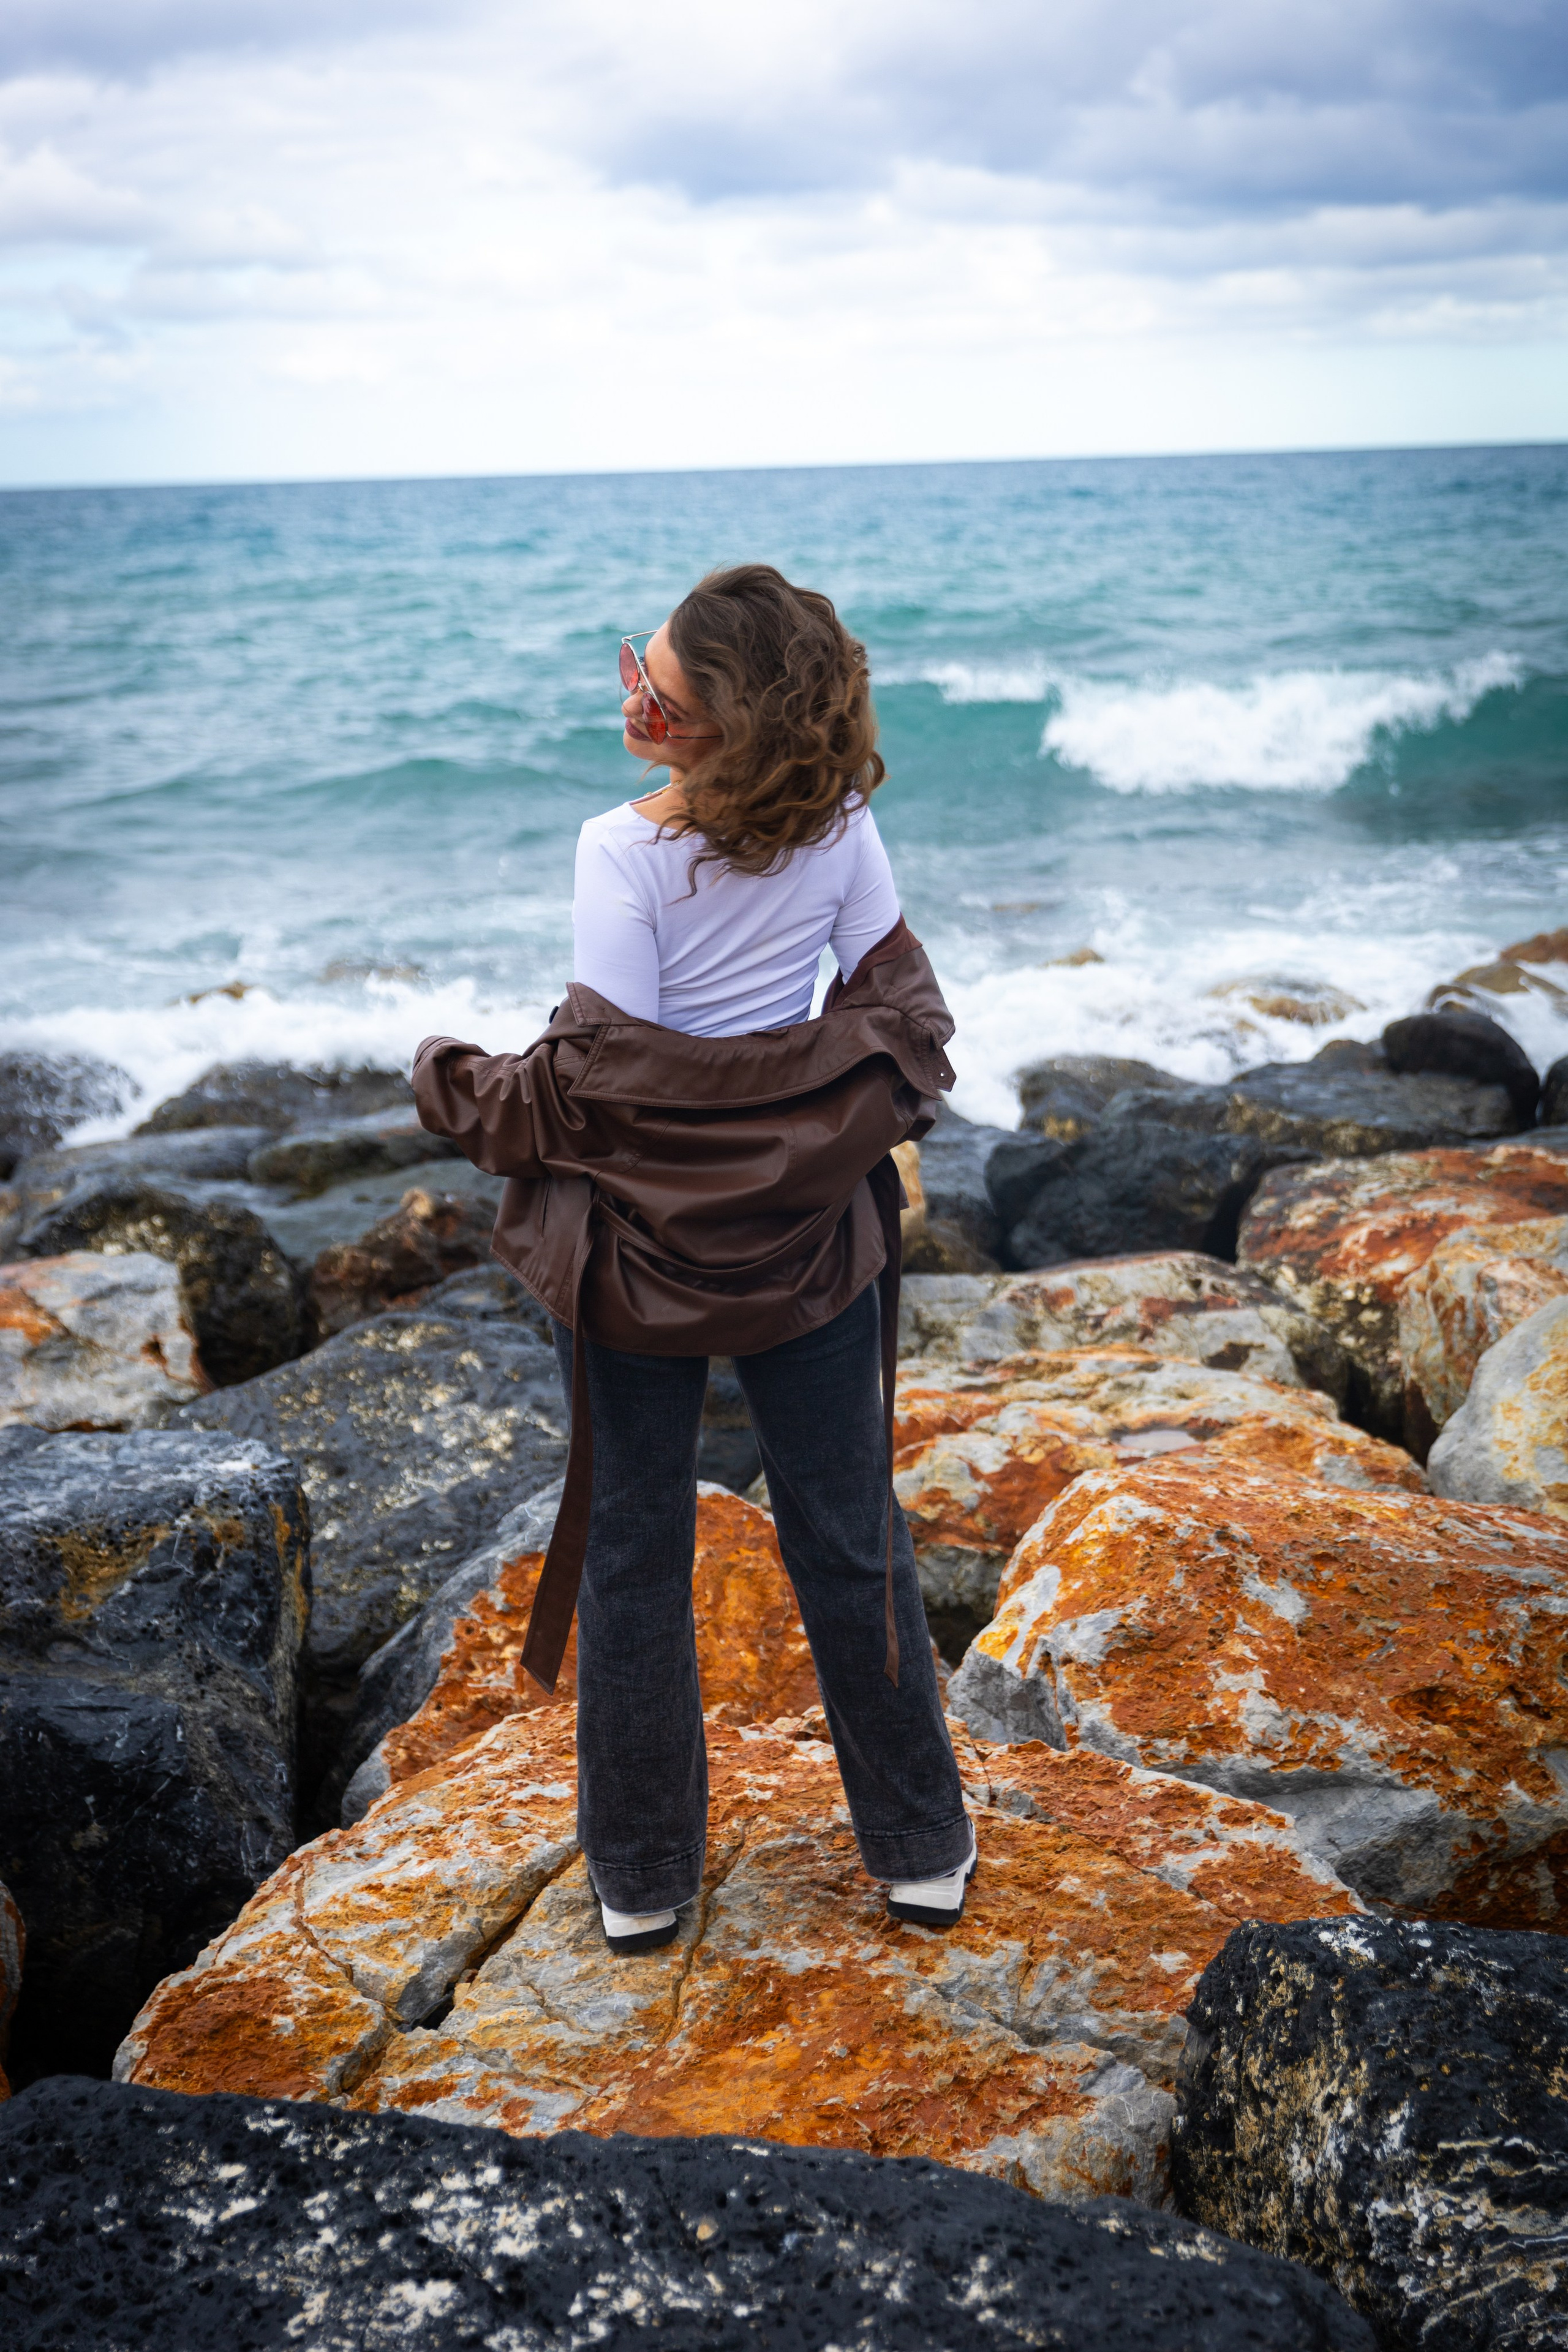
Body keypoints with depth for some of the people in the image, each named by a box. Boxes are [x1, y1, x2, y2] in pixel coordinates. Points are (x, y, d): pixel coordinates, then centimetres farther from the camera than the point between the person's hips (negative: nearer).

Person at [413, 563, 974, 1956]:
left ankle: (641, 1879, 24)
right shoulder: (841, 826, -7)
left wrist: (456, 1088, -1)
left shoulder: (626, 854, -20)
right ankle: (923, 1852, 26)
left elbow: (601, 1070, -17)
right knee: (847, 1536, 15)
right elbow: (904, 1010, 0)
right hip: (807, 1226, 4)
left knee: (634, 1552, 12)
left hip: (645, 1238, -3)